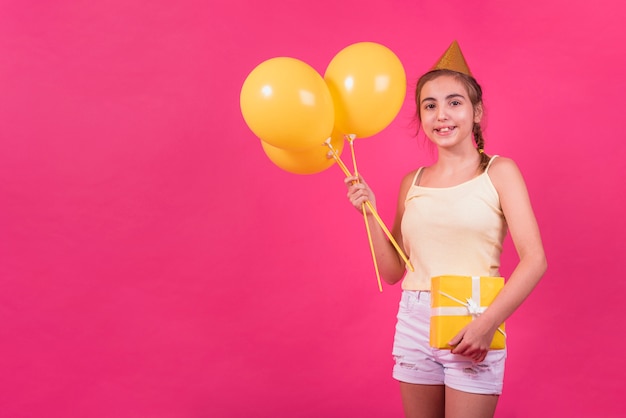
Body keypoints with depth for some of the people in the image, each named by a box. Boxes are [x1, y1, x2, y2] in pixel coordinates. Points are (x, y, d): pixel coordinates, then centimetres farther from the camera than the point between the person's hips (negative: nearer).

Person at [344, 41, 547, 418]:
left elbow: (535, 260, -10)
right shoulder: (412, 183, 9)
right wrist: (369, 212, -1)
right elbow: (392, 271, 10)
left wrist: (487, 324, -19)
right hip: (413, 323, 4)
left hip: (472, 326, -4)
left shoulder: (498, 172, -2)